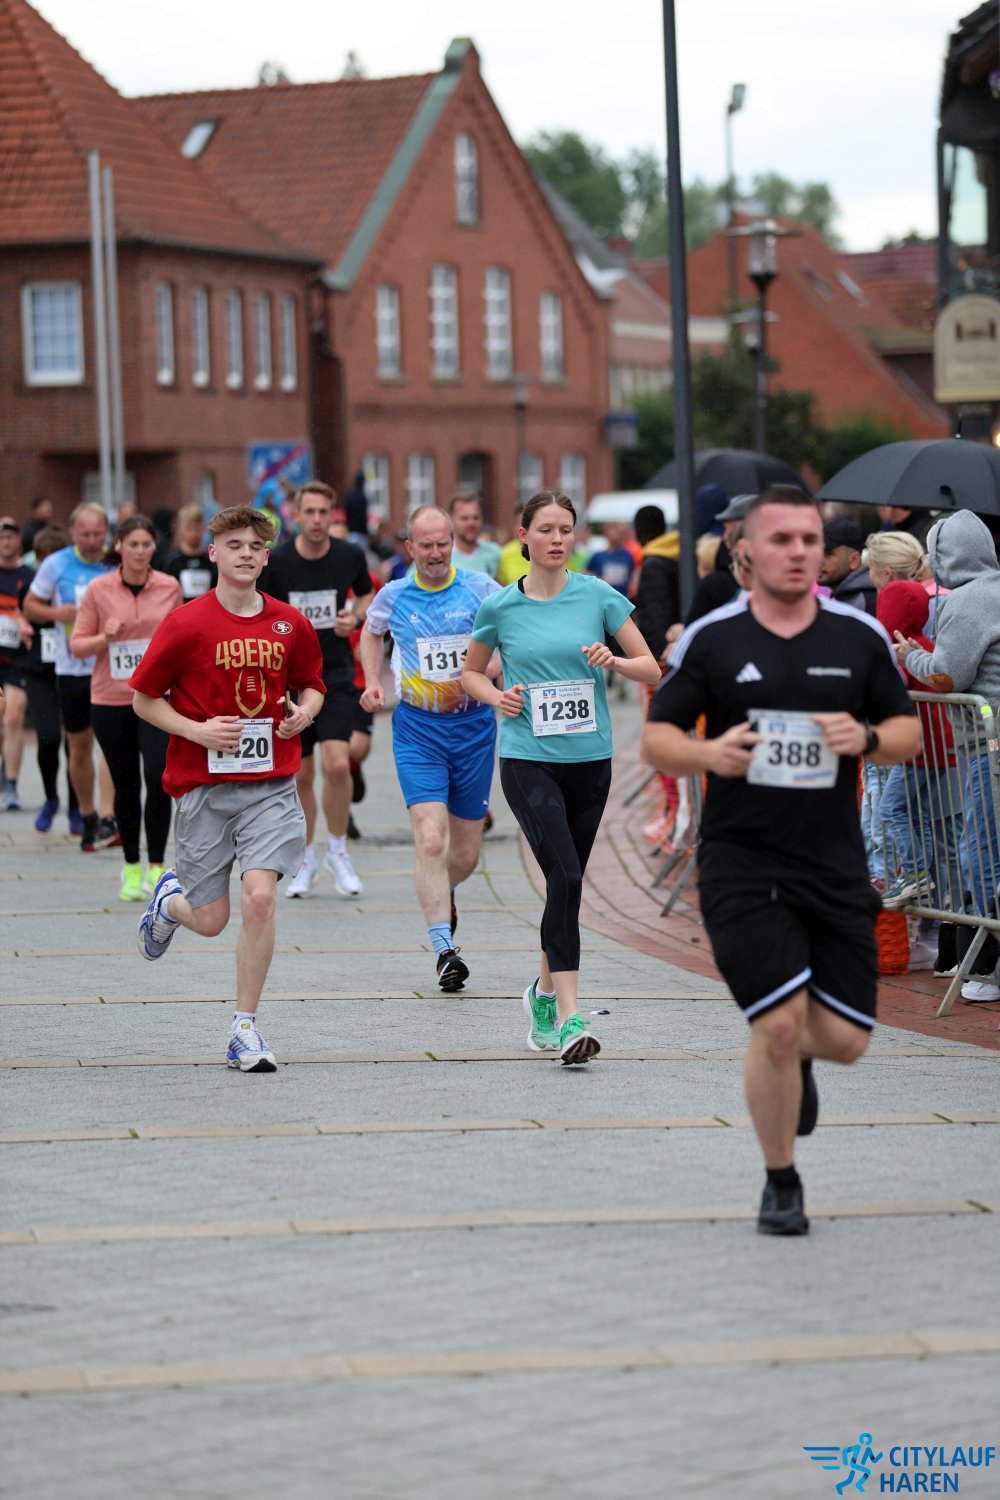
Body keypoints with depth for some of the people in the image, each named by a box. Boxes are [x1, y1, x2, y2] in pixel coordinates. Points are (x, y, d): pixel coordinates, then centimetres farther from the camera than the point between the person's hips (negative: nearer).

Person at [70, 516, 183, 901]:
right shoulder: (98, 590, -3)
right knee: (126, 786, 7)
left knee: (160, 778, -15)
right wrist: (105, 637, -18)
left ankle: (155, 867, -4)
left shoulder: (170, 587, 1)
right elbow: (77, 645, 0)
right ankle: (131, 868, 22)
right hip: (110, 700, 0)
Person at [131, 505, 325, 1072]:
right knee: (210, 920, 3)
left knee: (260, 896, -17)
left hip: (270, 785, 1)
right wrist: (197, 730, -15)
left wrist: (305, 711, -3)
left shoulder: (291, 624, 3)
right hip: (203, 785, -1)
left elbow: (311, 684, 19)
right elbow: (144, 699, 0)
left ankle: (246, 1029, -3)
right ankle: (171, 899, 42)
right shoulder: (186, 624, -6)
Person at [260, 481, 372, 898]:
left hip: (337, 675, 0)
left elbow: (367, 594, 15)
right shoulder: (275, 562, -8)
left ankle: (337, 850, 5)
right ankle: (305, 859, 23)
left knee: (337, 765, -16)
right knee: (301, 774, 6)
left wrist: (355, 617, -4)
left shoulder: (350, 556, -3)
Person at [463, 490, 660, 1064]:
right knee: (565, 875, -17)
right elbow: (472, 672, 16)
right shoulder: (500, 607, 0)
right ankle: (568, 1017, -20)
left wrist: (613, 660, -16)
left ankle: (544, 993, 35)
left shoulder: (598, 596, 1)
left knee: (568, 882, 11)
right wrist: (496, 696, -5)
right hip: (527, 759, -3)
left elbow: (651, 668, 4)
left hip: (590, 758, 3)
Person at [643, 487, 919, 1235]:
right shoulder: (710, 639, -2)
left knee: (845, 1038, 1)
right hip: (741, 862, -3)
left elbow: (909, 731, 9)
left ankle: (795, 1058, 40)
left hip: (835, 865, 3)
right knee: (780, 1022, -12)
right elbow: (657, 737, 3)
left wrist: (868, 739, -14)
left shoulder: (861, 634, 3)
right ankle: (781, 1185, 10)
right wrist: (707, 754, -19)